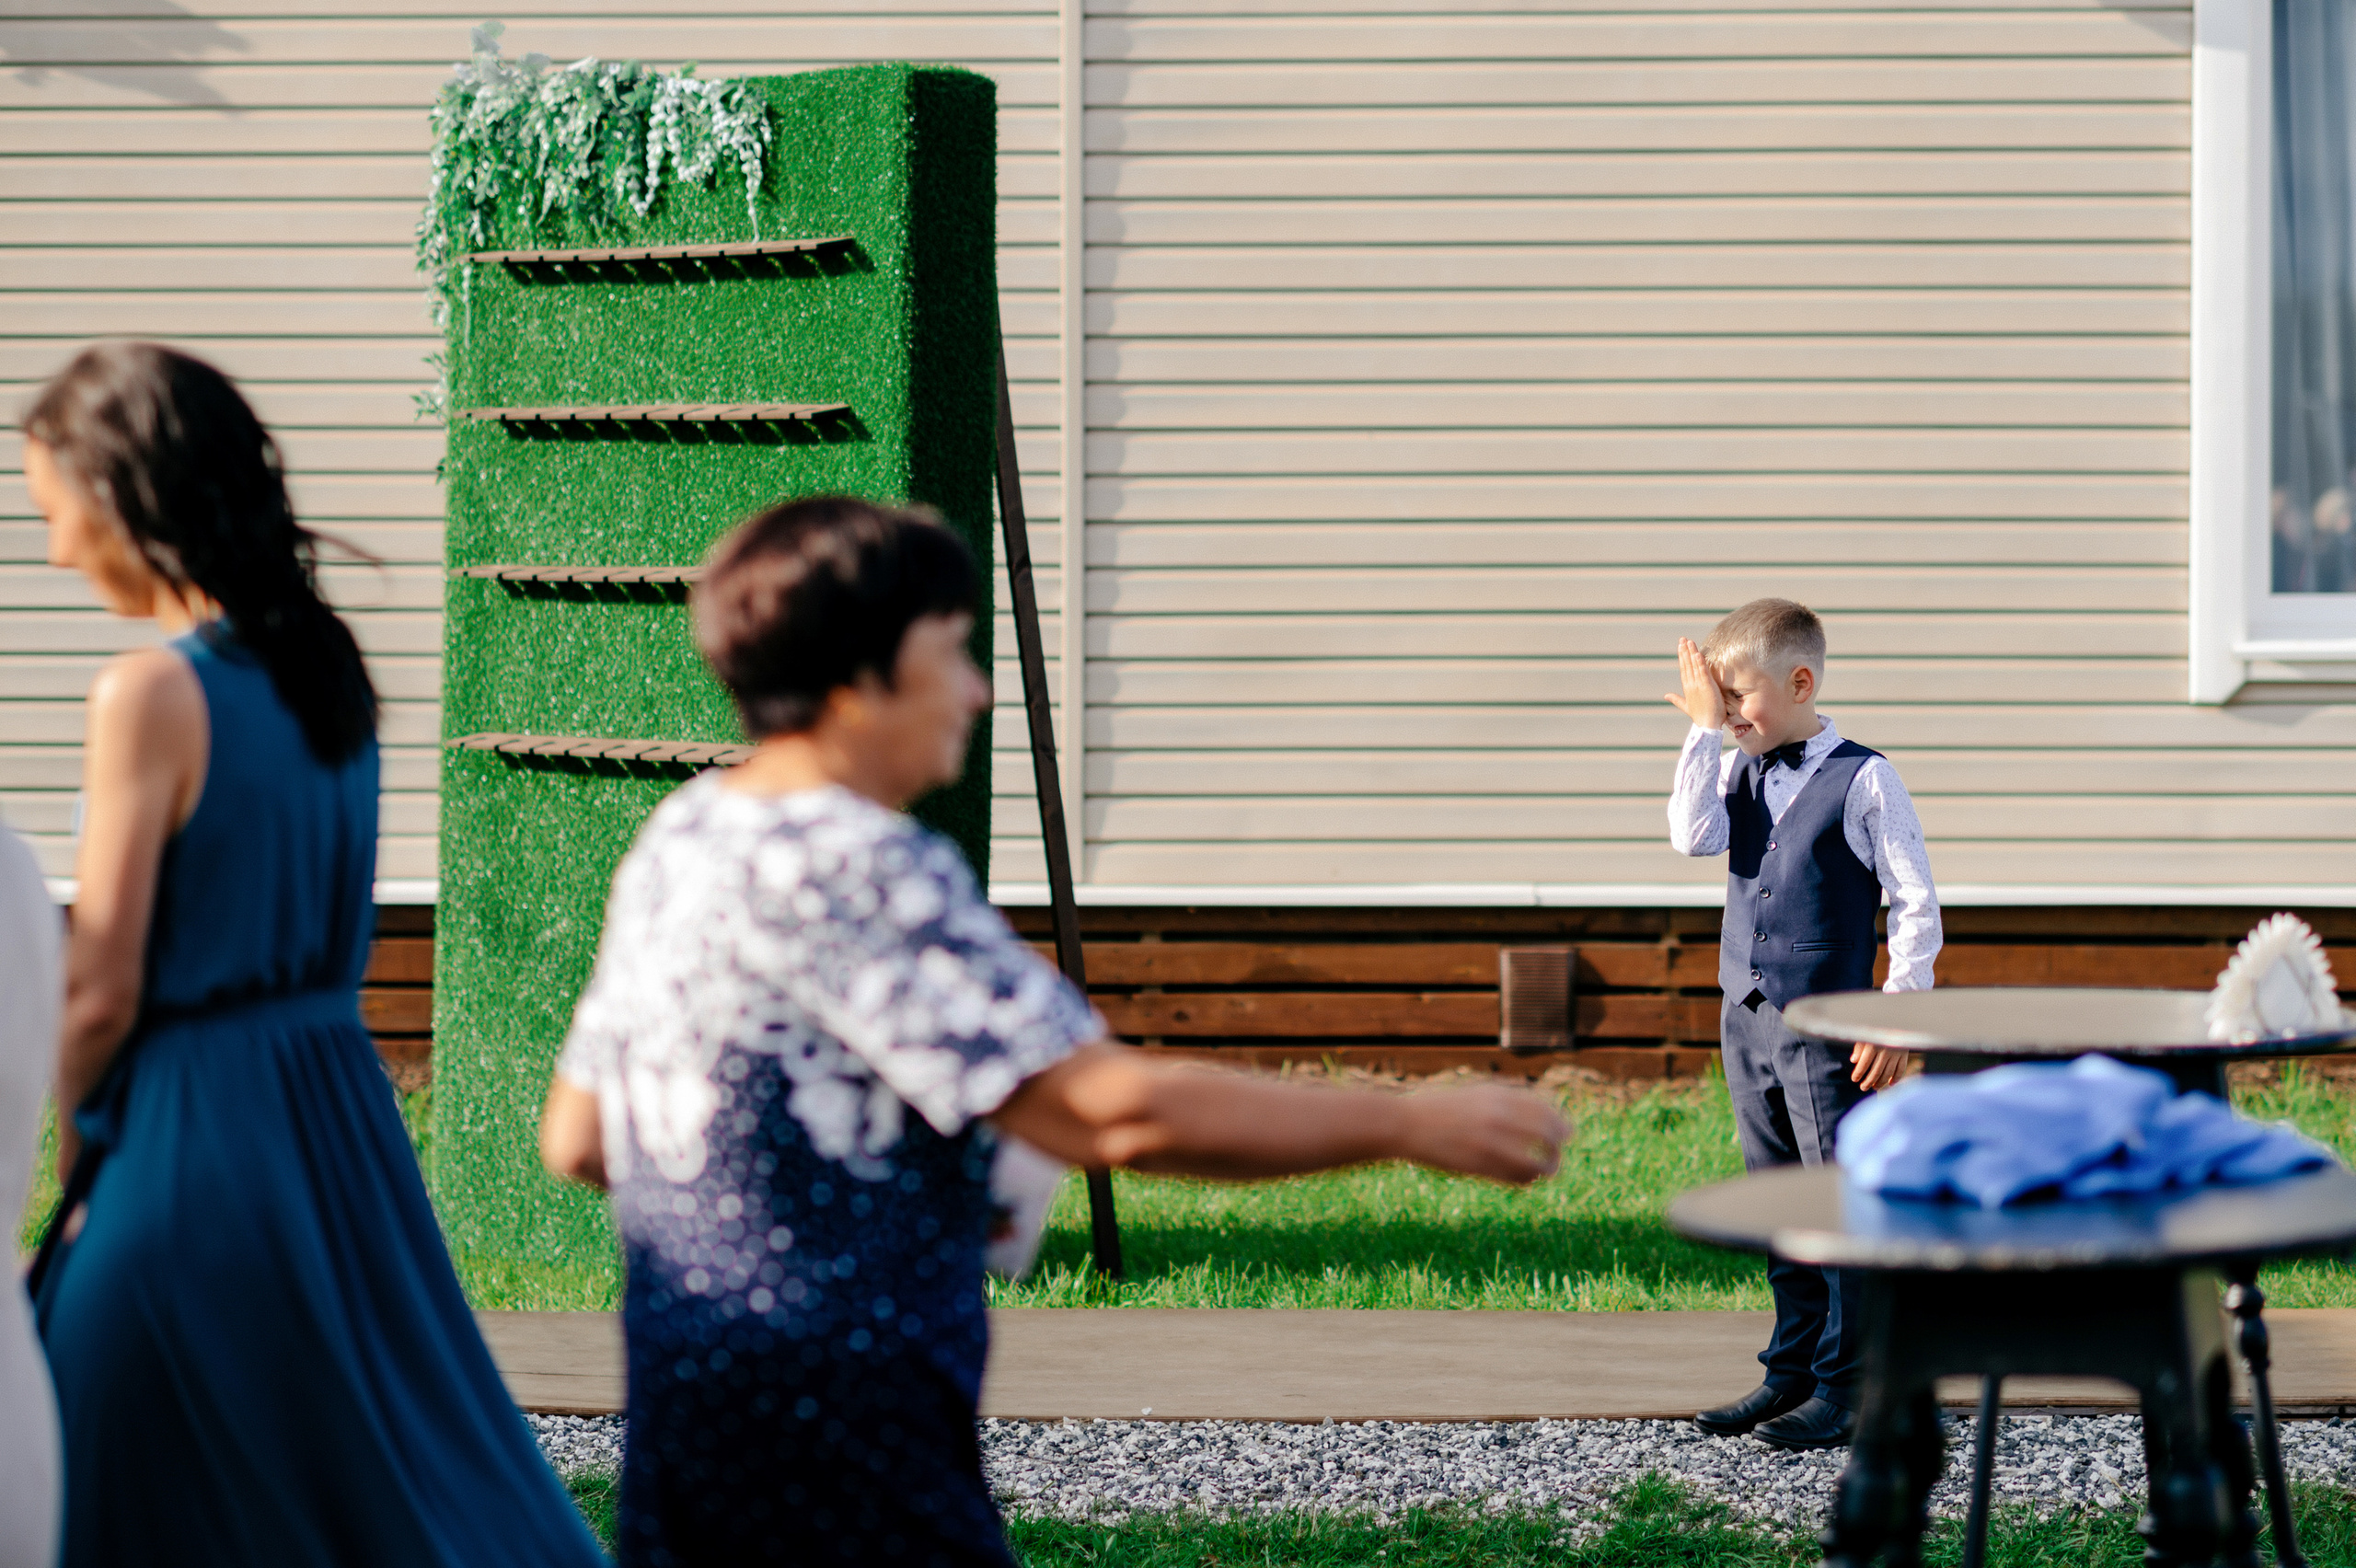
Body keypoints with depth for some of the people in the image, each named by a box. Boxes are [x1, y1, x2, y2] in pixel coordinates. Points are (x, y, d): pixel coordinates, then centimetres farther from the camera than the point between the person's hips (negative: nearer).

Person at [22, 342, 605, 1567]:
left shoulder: (149, 696, -15)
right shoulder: (325, 669, 7)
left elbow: (102, 993, -14)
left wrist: (57, 1148, 1)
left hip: (190, 1136, -8)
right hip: (339, 1105, 8)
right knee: (388, 1445, 14)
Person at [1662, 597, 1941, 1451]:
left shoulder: (1863, 780, -8)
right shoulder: (1739, 772, 8)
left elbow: (1917, 906, -7)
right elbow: (1694, 836, -10)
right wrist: (1704, 731, -9)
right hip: (1747, 1018, 6)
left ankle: (1846, 1389, 1)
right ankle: (1792, 1371, 22)